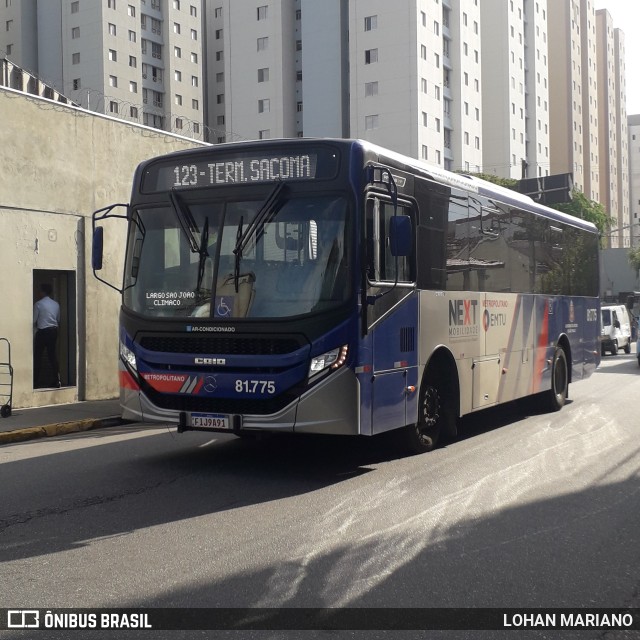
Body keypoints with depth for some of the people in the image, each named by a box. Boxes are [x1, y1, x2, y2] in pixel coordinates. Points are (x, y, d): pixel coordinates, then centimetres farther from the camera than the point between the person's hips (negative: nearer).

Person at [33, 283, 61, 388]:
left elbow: (34, 320, -6)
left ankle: (36, 382, 0)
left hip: (42, 332, -5)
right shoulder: (56, 304, 8)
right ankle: (56, 381, 6)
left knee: (38, 356, 1)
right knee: (52, 355, 9)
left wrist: (35, 327, 14)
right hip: (54, 331, 5)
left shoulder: (39, 304, -9)